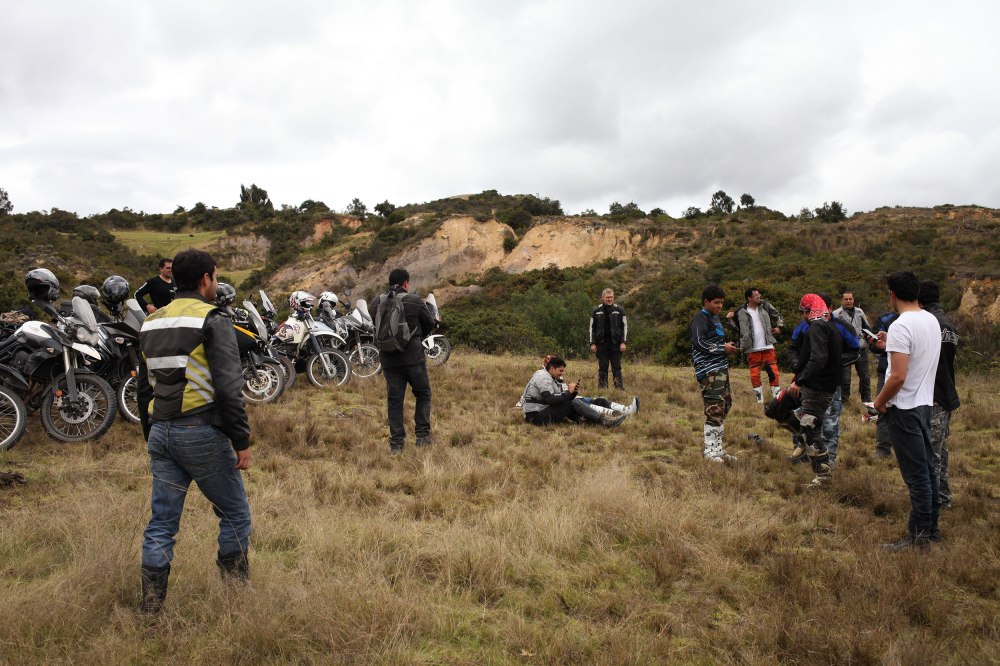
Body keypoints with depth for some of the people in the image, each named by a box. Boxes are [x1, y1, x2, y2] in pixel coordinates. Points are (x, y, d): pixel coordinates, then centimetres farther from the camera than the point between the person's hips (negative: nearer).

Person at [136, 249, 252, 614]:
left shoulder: (152, 323, 13)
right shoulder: (212, 321, -10)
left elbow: (144, 388, 19)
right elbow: (228, 389, -17)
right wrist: (241, 442, -11)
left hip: (161, 433, 7)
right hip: (202, 433, -7)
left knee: (161, 523, 12)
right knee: (235, 514, 9)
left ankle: (150, 607, 17)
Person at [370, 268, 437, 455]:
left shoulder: (376, 303, 2)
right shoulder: (414, 301, -8)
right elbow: (430, 325, 5)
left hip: (389, 360, 3)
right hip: (413, 358, -3)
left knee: (394, 401, 9)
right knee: (423, 395, 14)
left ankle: (396, 444, 10)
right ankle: (423, 436, 10)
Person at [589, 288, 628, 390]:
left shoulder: (619, 310, 4)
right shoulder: (596, 311, 7)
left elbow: (625, 326, 4)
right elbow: (592, 328, 9)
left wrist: (623, 342, -4)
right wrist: (592, 343, 0)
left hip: (615, 343, -1)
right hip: (601, 344, 1)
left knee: (617, 368, 0)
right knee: (602, 368, 3)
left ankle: (620, 388, 3)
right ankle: (602, 388, 8)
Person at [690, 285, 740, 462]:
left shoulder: (715, 318, 22)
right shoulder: (700, 318, -8)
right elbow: (699, 342, -20)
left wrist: (728, 347, 10)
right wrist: (723, 348, -12)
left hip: (721, 369, 10)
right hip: (709, 371, -10)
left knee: (724, 407, 13)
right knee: (714, 410, -11)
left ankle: (718, 448, 21)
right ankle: (710, 451, -5)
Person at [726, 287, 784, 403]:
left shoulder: (765, 306, 3)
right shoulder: (741, 312, -3)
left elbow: (777, 316, 14)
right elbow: (737, 328, 5)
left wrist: (779, 327, -1)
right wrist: (729, 319, -7)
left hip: (768, 347, 1)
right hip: (752, 349, -1)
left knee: (774, 372, 0)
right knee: (754, 375, 6)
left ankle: (777, 397, 10)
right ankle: (759, 400, 18)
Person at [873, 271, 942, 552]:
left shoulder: (901, 327, -21)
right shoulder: (932, 321, 7)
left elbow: (898, 376, -25)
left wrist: (879, 401, -11)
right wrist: (891, 346, 23)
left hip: (905, 408, -9)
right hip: (925, 403, 9)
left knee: (916, 474, -2)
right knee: (927, 468, 16)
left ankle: (919, 537, 7)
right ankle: (931, 528, 28)